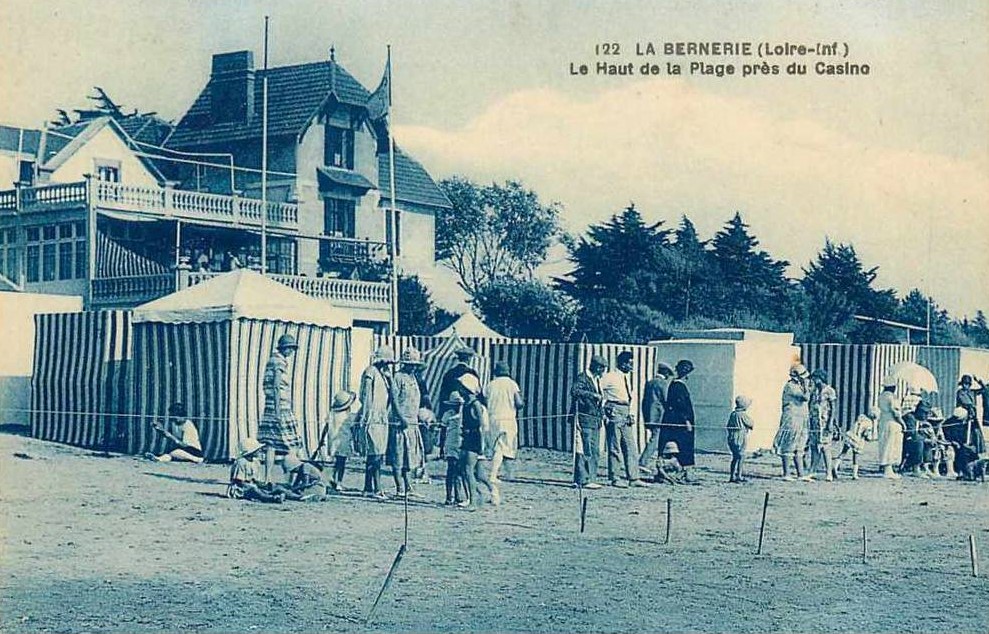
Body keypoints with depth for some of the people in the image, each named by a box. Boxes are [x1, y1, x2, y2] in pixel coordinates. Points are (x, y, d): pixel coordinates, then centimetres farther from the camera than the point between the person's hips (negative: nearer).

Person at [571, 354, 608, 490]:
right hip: (585, 419, -9)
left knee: (594, 452, 9)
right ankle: (583, 480, -10)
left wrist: (602, 412, 19)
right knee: (585, 451, -10)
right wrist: (592, 394, -28)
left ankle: (591, 479, 13)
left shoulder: (597, 380, 19)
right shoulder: (582, 378, -8)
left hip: (596, 420, 9)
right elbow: (574, 391, -27)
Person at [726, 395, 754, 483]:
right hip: (740, 440, -8)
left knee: (735, 458, 14)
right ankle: (738, 476, -8)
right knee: (741, 457, -4)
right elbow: (752, 424, -6)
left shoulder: (732, 414, 10)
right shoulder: (743, 415, -14)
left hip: (731, 439, 8)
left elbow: (727, 427, 15)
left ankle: (732, 476, 17)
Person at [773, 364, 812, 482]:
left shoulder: (798, 386, 16)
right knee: (788, 448, -5)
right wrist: (805, 386, -10)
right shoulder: (790, 387, -14)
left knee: (798, 449, 9)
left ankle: (800, 474, 11)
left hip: (800, 422, 10)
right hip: (792, 420, -10)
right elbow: (806, 397, -21)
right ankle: (786, 474, -2)